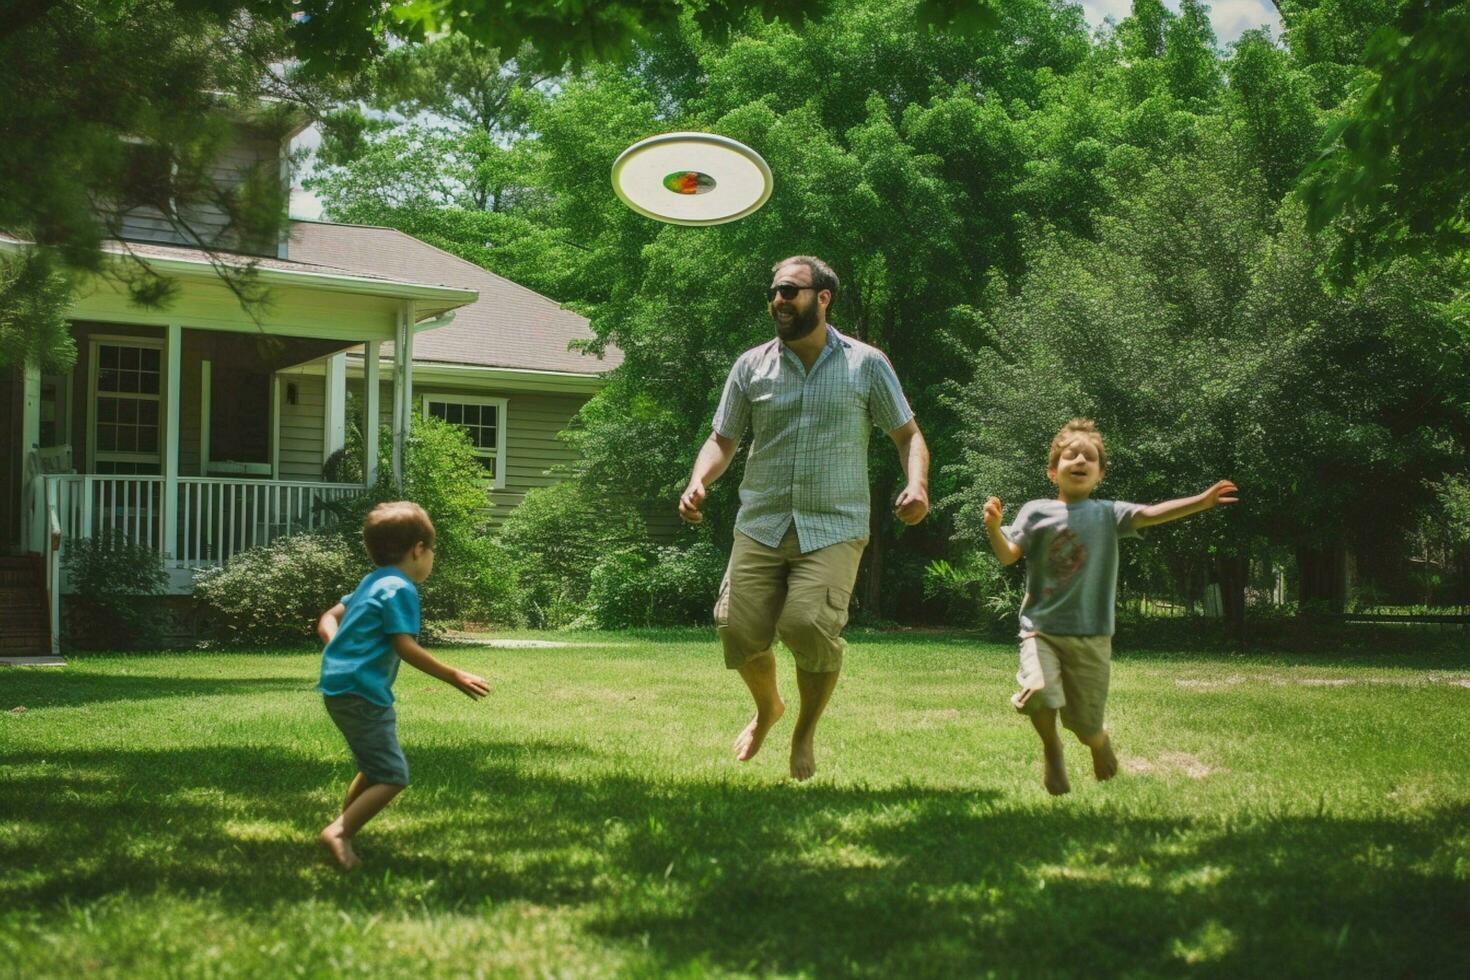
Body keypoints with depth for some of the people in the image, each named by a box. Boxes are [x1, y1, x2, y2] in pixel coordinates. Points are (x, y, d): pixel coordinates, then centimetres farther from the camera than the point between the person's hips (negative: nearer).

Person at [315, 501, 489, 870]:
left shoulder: (371, 583, 19)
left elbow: (328, 620, 23)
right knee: (392, 777, -9)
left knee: (374, 769, 23)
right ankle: (340, 832, -17)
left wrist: (338, 645, 8)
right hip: (361, 692, -10)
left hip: (339, 686, 10)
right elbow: (405, 647, -20)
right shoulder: (400, 589, -12)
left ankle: (343, 829, 29)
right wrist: (454, 676, -18)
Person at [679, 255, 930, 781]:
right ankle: (767, 708, 27)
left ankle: (806, 733, 5)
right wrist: (698, 482, -6)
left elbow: (907, 434, 8)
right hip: (761, 523, 3)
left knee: (811, 625, -22)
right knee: (739, 629, -7)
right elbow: (723, 438, 14)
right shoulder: (751, 366, 9)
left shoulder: (867, 364, 4)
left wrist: (917, 484, -11)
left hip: (833, 527, -2)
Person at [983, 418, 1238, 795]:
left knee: (1085, 724, 2)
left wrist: (1201, 501, -22)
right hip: (1041, 628, -1)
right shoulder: (1036, 512, 3)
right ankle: (1052, 750, 7)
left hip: (1091, 636, 1)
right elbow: (1008, 555, -4)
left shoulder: (1107, 514, 5)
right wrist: (993, 528, -25)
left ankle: (1100, 743, 43)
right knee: (1038, 692, -27)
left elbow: (1149, 514, -9)